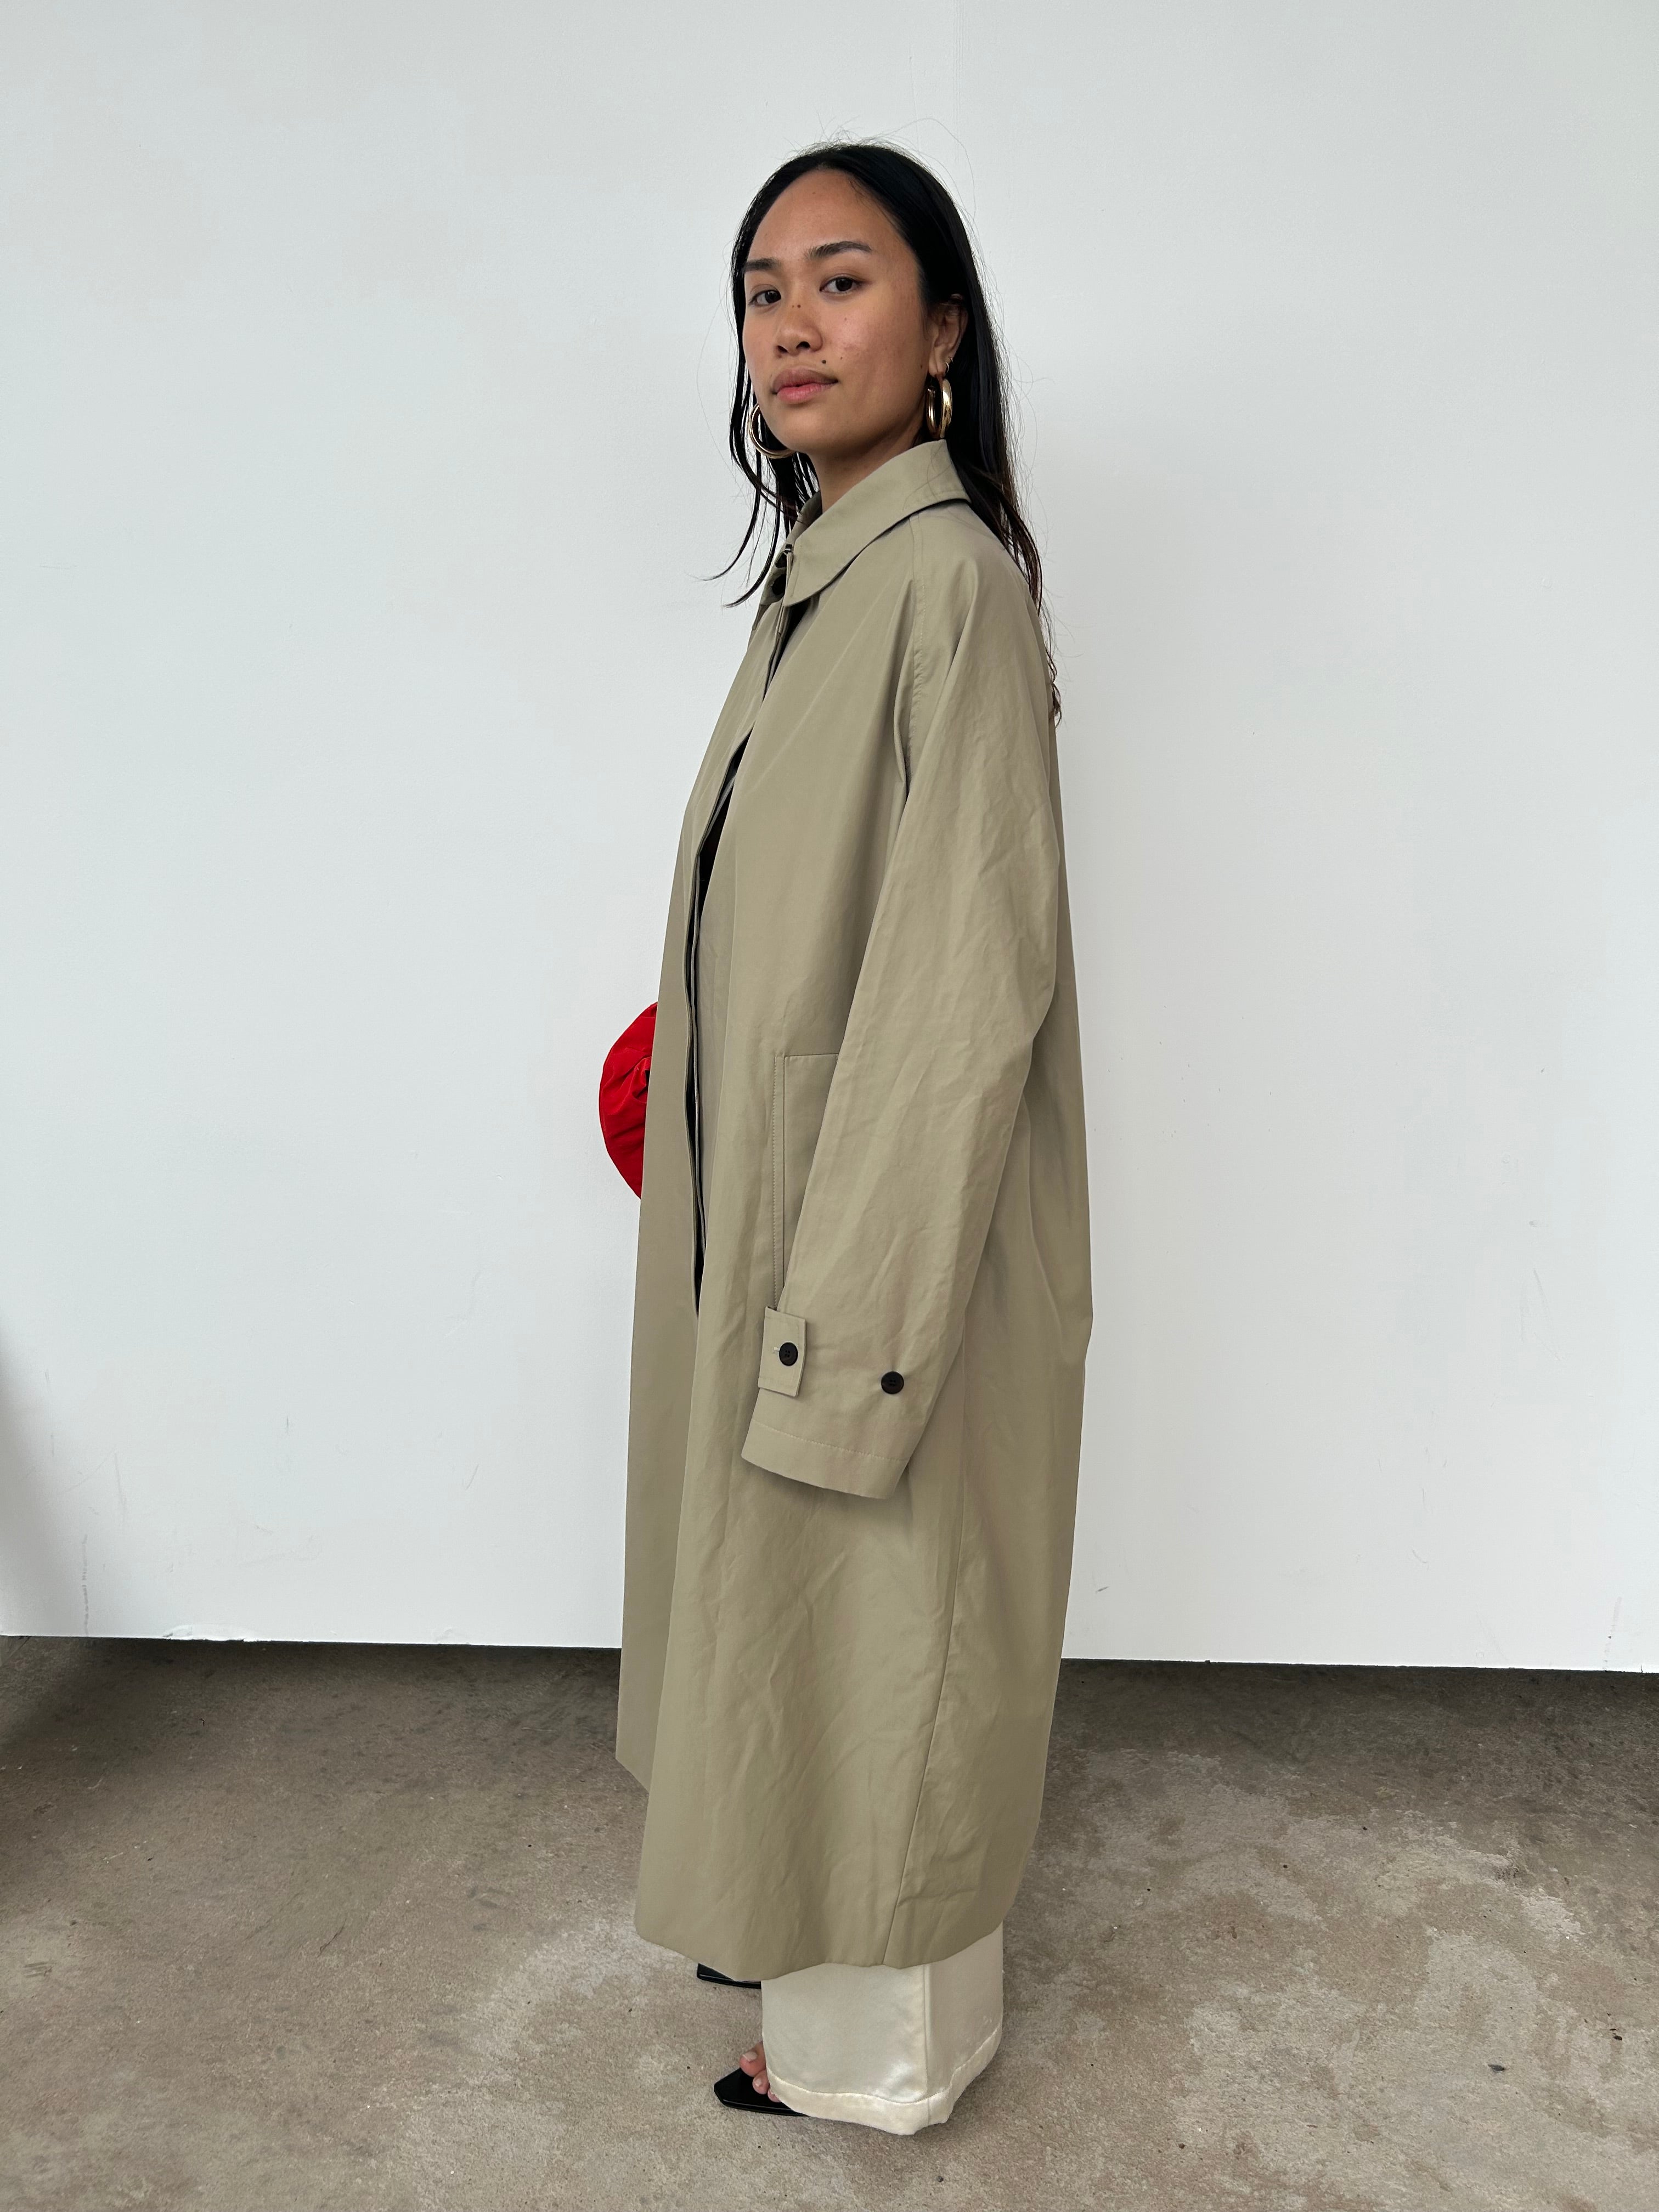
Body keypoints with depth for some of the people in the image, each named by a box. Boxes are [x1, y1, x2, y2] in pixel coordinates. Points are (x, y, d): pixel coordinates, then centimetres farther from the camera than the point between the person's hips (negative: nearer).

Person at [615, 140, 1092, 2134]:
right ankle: (819, 1942, 48)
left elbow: (964, 983, -24)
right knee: (796, 1611, 23)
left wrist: (848, 1312, -22)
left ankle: (879, 2045, 36)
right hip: (774, 1200, 9)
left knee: (873, 1625, 10)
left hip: (888, 1226, -9)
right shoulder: (821, 569, 9)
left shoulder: (952, 574, -19)